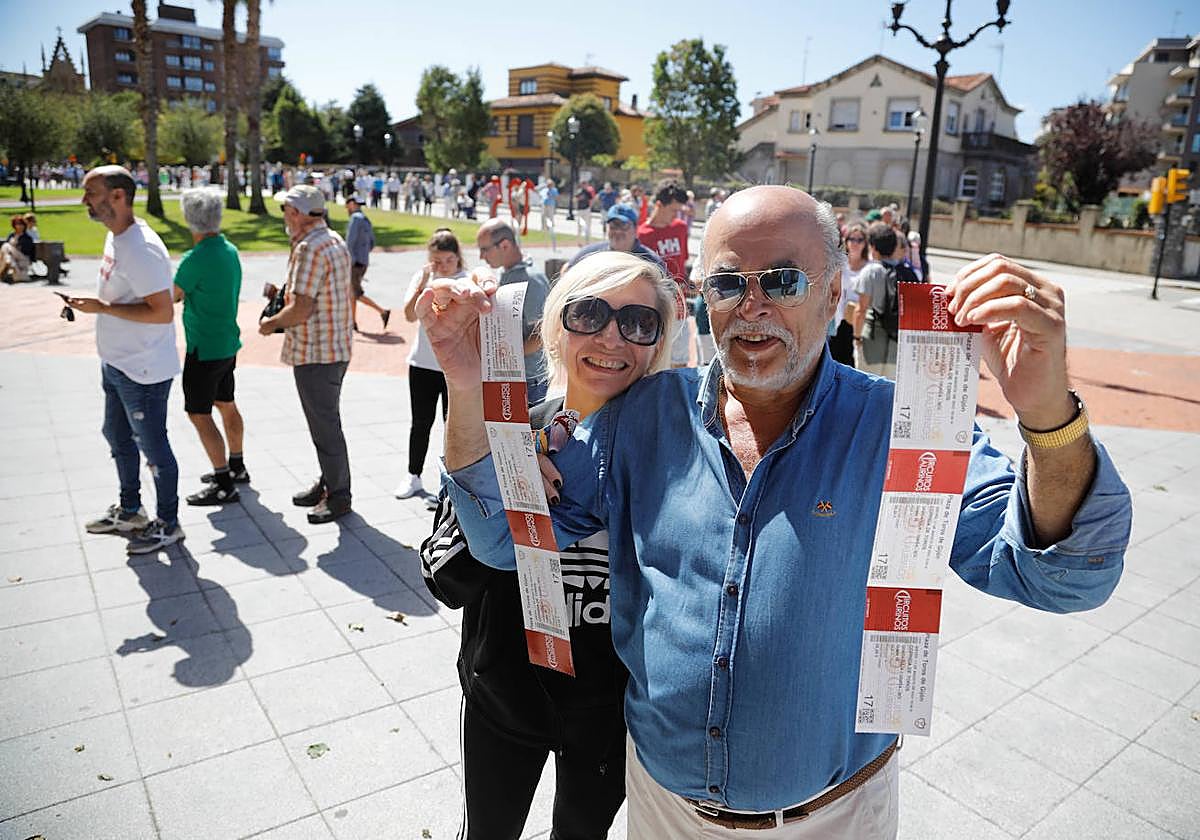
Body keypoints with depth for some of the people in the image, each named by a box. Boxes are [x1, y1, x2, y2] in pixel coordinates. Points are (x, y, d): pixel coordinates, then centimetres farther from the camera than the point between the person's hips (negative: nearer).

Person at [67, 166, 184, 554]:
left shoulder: (141, 249, -24)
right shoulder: (114, 237, 8)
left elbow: (162, 312, -29)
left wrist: (102, 307, -24)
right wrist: (90, 304, 12)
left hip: (143, 372, -11)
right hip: (115, 364, 11)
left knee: (153, 448, 4)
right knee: (118, 438, 24)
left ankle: (168, 524, 20)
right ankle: (130, 511, 42)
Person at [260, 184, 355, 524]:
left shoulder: (309, 248, -19)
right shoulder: (335, 241, 12)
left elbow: (302, 309, -25)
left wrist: (271, 324, -7)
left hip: (315, 353, -10)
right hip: (338, 346, 10)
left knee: (325, 425, 0)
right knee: (325, 420, 20)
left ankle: (338, 497, 11)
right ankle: (328, 483, 33)